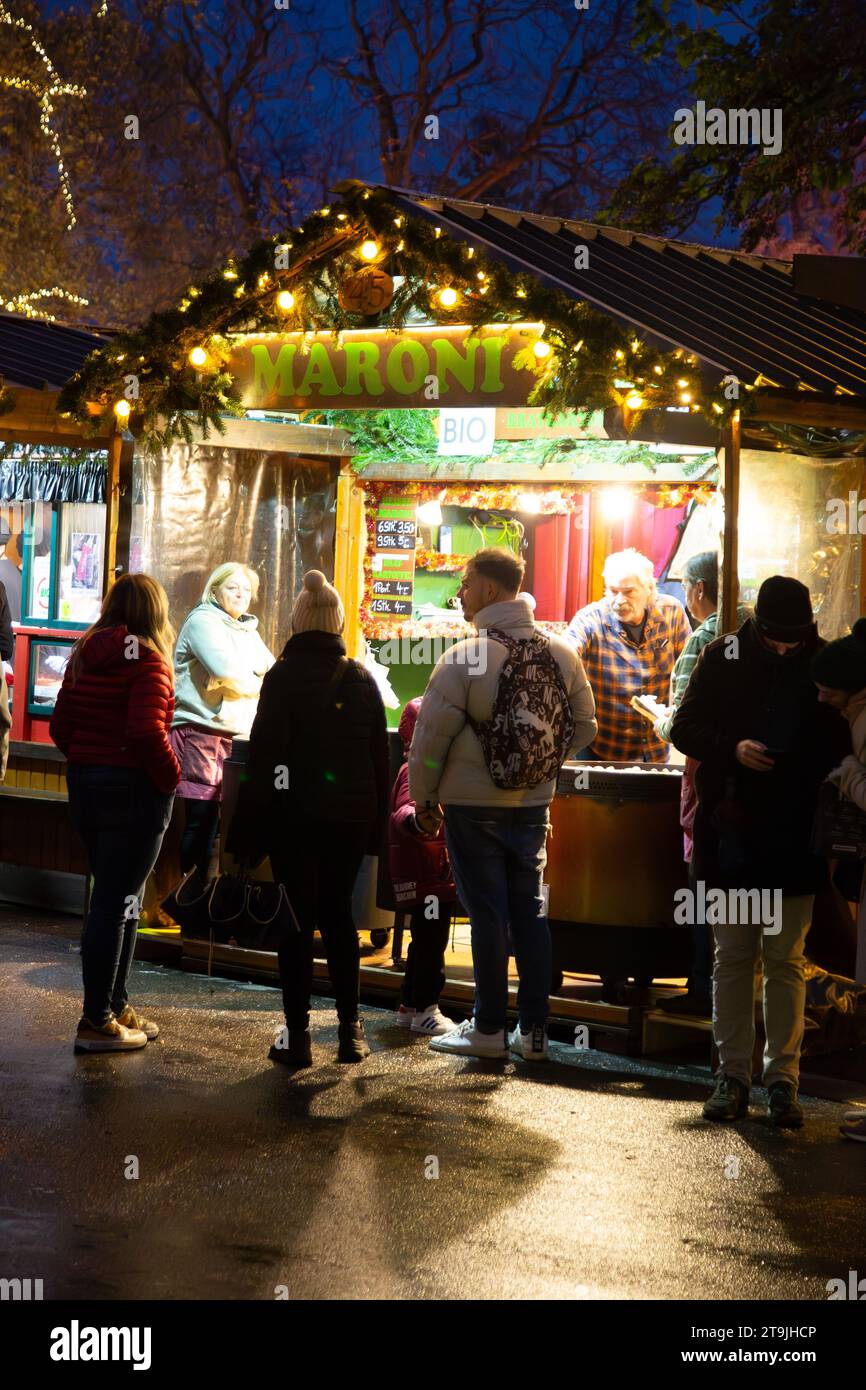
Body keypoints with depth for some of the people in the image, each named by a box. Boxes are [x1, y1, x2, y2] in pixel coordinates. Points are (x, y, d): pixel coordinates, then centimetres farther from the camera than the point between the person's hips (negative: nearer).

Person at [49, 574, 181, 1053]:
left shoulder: (84, 654, 8)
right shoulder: (147, 659, -13)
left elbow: (60, 725, 9)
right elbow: (147, 730, -24)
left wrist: (86, 762, 16)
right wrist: (171, 777, -11)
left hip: (84, 781, 7)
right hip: (133, 788, -7)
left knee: (117, 899, 18)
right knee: (116, 902, -1)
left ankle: (115, 1005, 25)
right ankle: (96, 1022, 3)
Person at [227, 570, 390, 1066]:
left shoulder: (283, 676, -7)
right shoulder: (362, 678, 5)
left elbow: (264, 755, -10)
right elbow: (381, 758, 7)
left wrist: (248, 830, -6)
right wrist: (377, 825, 12)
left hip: (295, 815, -4)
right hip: (352, 815, 4)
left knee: (298, 922, 2)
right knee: (338, 914, 15)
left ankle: (300, 1036, 2)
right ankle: (351, 1029, 13)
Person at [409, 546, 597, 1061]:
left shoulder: (465, 657, -16)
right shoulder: (560, 652, -1)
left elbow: (432, 735, -12)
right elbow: (584, 727, 7)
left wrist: (423, 797, 2)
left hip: (473, 805, -4)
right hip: (533, 805, 5)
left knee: (487, 912, 3)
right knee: (530, 911, 12)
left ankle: (490, 1029, 10)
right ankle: (534, 1031, 16)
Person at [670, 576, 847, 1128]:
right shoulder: (723, 658, 0)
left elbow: (843, 744, 4)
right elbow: (685, 729, 3)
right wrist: (733, 748, -15)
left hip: (793, 840, -1)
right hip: (732, 837, 1)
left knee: (786, 962, 5)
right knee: (733, 957, 7)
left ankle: (783, 1077, 11)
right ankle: (733, 1074, 15)